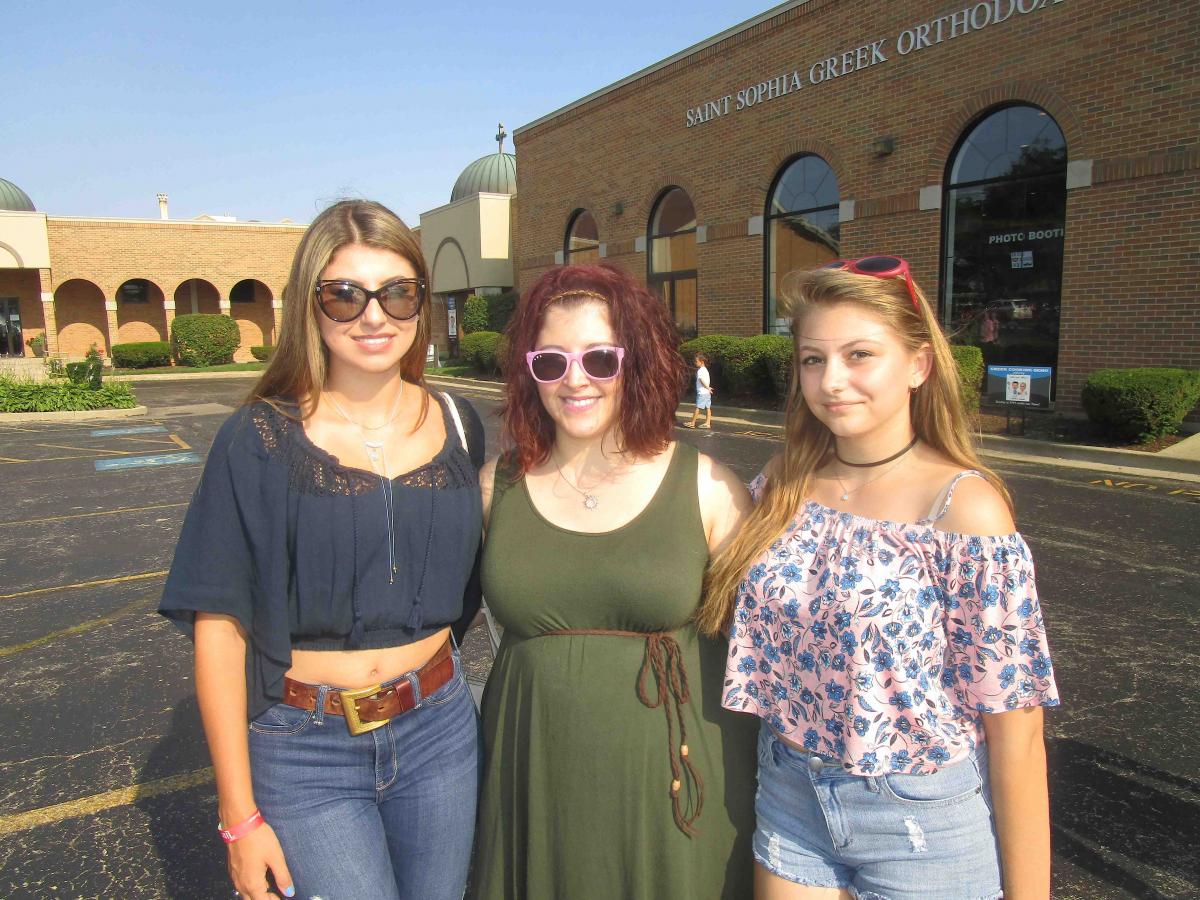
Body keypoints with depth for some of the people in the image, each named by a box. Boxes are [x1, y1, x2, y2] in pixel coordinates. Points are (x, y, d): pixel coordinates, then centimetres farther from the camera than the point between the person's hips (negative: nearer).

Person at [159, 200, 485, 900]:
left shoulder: (459, 427, -1)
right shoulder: (260, 440, -11)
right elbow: (220, 628, -9)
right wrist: (241, 815, -8)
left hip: (438, 732, 4)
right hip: (305, 753, -3)